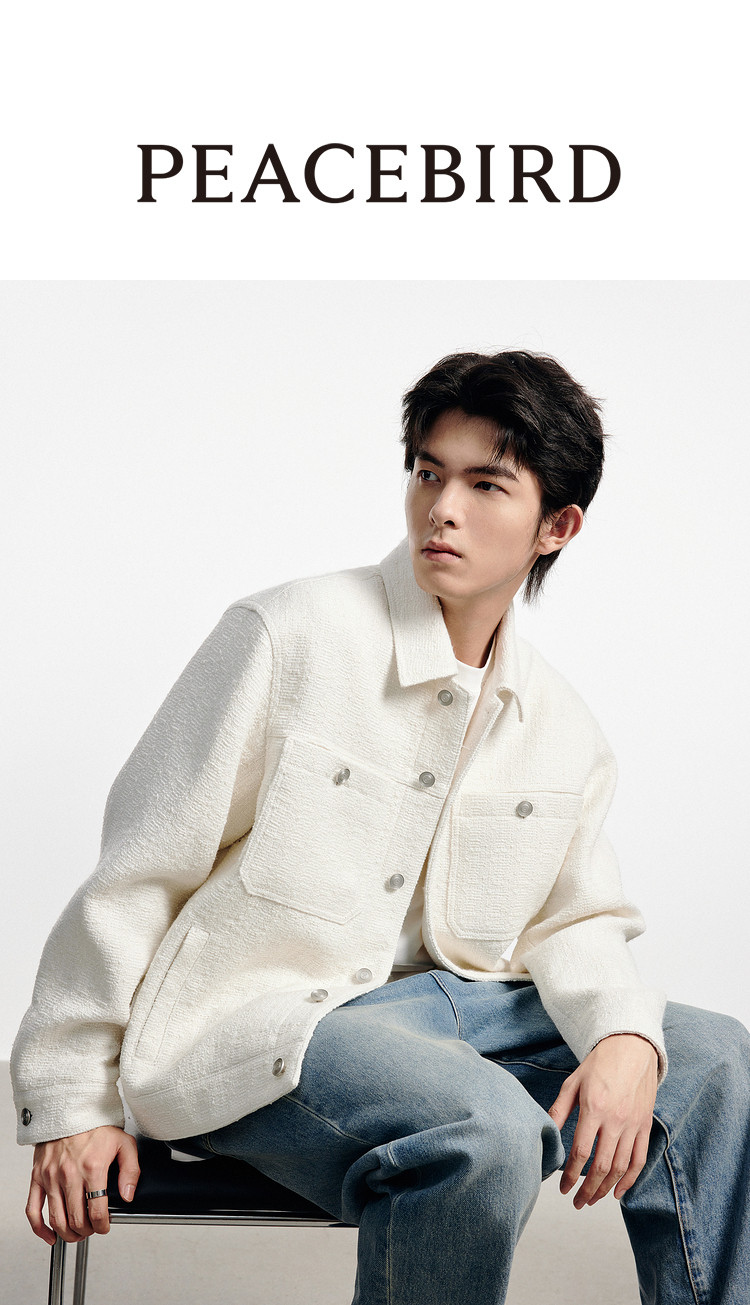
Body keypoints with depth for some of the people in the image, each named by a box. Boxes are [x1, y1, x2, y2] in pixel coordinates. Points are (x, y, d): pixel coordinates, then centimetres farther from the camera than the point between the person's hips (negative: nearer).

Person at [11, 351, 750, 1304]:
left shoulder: (565, 736, 7)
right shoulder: (288, 636, -11)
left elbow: (572, 923, 14)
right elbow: (136, 875, -8)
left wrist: (625, 1036, -10)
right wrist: (70, 1102, -5)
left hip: (436, 1005, 7)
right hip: (247, 1019, -6)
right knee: (483, 1128, -33)